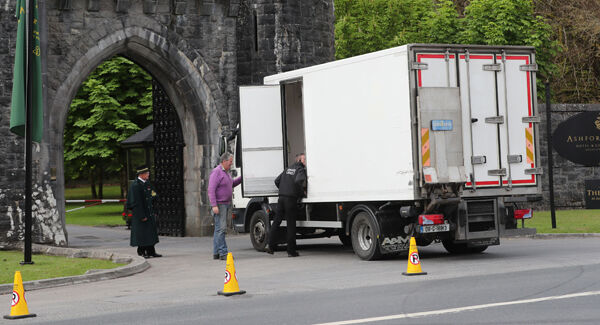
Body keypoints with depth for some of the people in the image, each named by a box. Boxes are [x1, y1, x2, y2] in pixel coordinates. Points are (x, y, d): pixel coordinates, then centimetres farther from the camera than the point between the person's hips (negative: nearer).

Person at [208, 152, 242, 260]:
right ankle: (223, 253, -15)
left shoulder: (226, 172, 16)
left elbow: (232, 184, 33)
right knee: (221, 228, -12)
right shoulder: (216, 172, -13)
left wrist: (242, 178, 19)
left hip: (226, 204, 10)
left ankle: (216, 253, 13)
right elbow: (211, 190, -19)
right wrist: (214, 205, -26)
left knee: (219, 229, 10)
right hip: (219, 205, -10)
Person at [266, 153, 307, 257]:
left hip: (281, 198, 6)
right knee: (291, 224, -2)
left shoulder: (288, 169, 19)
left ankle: (271, 246, 11)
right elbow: (298, 180, -23)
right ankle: (291, 251, 1)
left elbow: (277, 181, 21)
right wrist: (302, 192, -10)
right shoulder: (301, 170, -4)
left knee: (276, 222, 12)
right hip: (291, 199, -6)